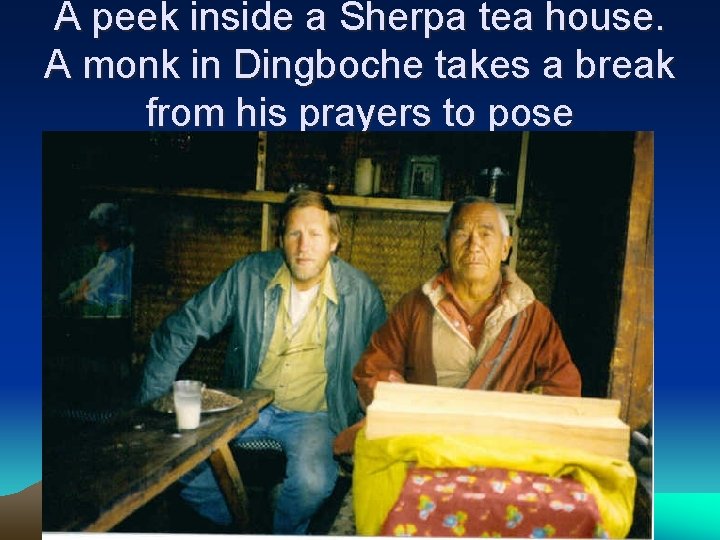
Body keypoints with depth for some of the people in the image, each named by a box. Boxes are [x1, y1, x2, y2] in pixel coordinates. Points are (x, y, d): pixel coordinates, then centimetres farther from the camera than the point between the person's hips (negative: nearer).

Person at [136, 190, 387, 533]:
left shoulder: (360, 293, -9)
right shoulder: (249, 275, -7)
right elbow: (183, 327, 0)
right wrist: (150, 403, -2)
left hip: (311, 415, -2)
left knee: (313, 481, -31)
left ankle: (285, 532, 6)